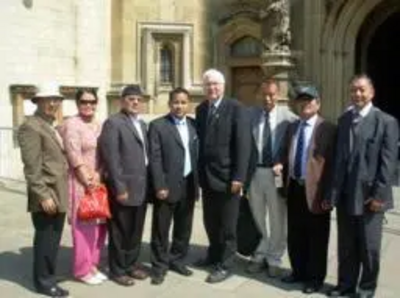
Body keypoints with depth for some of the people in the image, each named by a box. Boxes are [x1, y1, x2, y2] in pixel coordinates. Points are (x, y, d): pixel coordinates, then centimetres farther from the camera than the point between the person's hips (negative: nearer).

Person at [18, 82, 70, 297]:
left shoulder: (53, 127, 17)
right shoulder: (31, 126, -11)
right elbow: (32, 167, -17)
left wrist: (59, 194, 13)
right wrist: (43, 196, -21)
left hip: (59, 195, 9)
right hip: (46, 196, -9)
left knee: (53, 240, 15)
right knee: (45, 239, 2)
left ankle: (48, 277, 26)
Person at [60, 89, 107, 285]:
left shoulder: (99, 126, 12)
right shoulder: (72, 125, -8)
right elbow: (75, 158, -14)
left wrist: (98, 175, -8)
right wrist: (88, 181, -15)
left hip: (101, 182, 7)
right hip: (81, 183, -7)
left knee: (100, 226, 10)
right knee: (84, 227, -2)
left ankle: (92, 265, 24)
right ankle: (82, 270, 11)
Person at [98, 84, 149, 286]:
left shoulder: (142, 124, 16)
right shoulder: (113, 123, -10)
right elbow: (111, 159, -16)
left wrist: (148, 184, 10)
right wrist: (119, 188, -20)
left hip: (141, 187, 8)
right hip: (124, 188, -7)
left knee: (136, 231, 17)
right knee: (120, 232, 5)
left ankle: (131, 263, 32)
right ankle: (117, 270, 18)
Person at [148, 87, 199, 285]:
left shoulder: (194, 125, 9)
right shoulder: (157, 126, -5)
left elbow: (197, 154, 10)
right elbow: (155, 158, -9)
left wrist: (198, 181, 5)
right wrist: (160, 186, -15)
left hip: (189, 185, 5)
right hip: (167, 186, -4)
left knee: (184, 228, 14)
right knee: (161, 229, 4)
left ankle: (177, 260, 29)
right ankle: (160, 266, 17)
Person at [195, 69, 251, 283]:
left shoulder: (236, 109, -10)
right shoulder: (201, 109, 9)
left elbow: (243, 145, -15)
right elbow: (200, 140, 9)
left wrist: (238, 177, -20)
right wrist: (199, 170, 4)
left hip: (227, 176, -6)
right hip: (206, 175, 6)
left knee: (227, 224, 5)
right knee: (210, 221, 18)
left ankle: (224, 265, 18)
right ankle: (214, 255, 37)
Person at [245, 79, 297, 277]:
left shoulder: (288, 117, -5)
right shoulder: (250, 114, -1)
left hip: (277, 172, -2)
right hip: (254, 172, 2)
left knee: (277, 219, 9)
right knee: (257, 218, 15)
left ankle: (274, 259, 24)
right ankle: (260, 256, 31)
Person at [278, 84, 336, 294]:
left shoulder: (328, 129, -9)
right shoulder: (292, 127, 13)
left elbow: (332, 164, -13)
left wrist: (327, 193, -17)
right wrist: (286, 184, 10)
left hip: (314, 190, -6)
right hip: (294, 188, 6)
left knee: (316, 237, 6)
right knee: (295, 234, 16)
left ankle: (315, 277, 21)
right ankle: (298, 271, 32)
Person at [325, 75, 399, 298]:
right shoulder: (344, 120, 10)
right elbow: (338, 157, 9)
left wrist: (379, 194, -15)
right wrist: (332, 191, 4)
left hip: (369, 195, -4)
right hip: (345, 194, 5)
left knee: (369, 247, 8)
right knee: (346, 245, 14)